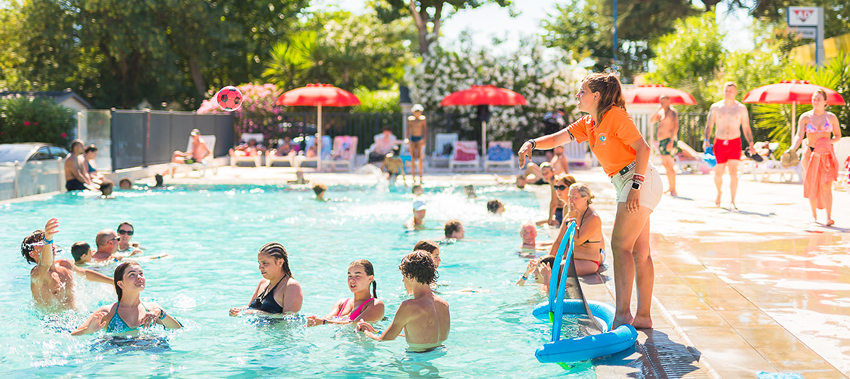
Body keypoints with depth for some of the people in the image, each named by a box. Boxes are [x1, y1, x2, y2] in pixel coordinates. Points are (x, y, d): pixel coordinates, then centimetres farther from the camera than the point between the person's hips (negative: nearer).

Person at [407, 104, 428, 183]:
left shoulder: (422, 119, 0)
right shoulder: (410, 119, 8)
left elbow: (425, 130, -1)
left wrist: (425, 139, -11)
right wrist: (407, 139, 9)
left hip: (420, 138, -3)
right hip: (412, 139, 3)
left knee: (419, 157, -10)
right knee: (412, 158, -1)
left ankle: (420, 177, -9)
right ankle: (413, 177, 2)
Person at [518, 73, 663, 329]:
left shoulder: (615, 116, -13)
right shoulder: (587, 124, 14)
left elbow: (643, 148, -17)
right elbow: (557, 138, 12)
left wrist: (636, 185, -22)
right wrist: (532, 143, -8)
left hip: (640, 180, -10)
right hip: (625, 183, 10)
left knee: (620, 245, -14)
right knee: (639, 252, 9)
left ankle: (622, 314, -16)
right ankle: (643, 316, 12)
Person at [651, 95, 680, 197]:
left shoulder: (672, 112, -8)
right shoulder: (661, 112, 17)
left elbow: (676, 127, -17)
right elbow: (652, 121, 9)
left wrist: (671, 141, -25)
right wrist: (657, 110, -3)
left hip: (669, 140, -9)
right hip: (661, 141, 9)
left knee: (669, 166, -14)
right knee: (665, 165, 12)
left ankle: (674, 191, -14)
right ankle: (670, 188, 19)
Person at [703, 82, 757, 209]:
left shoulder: (741, 108, 4)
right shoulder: (715, 107, 4)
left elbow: (746, 128, 8)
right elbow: (709, 125, 4)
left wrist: (751, 144, 0)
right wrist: (706, 140, -11)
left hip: (735, 143, -1)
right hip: (719, 142, 1)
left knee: (733, 172, -14)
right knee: (718, 174, 6)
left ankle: (732, 202, -12)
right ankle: (719, 193, 37)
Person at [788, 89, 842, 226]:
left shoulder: (831, 117, 5)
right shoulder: (805, 117, 2)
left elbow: (838, 136, 12)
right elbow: (799, 136, -9)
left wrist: (829, 141, -9)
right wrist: (793, 148, -27)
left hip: (827, 154, -1)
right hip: (811, 153, 1)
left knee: (826, 186, -14)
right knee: (812, 186, 6)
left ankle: (828, 217, -21)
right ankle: (814, 214, 27)